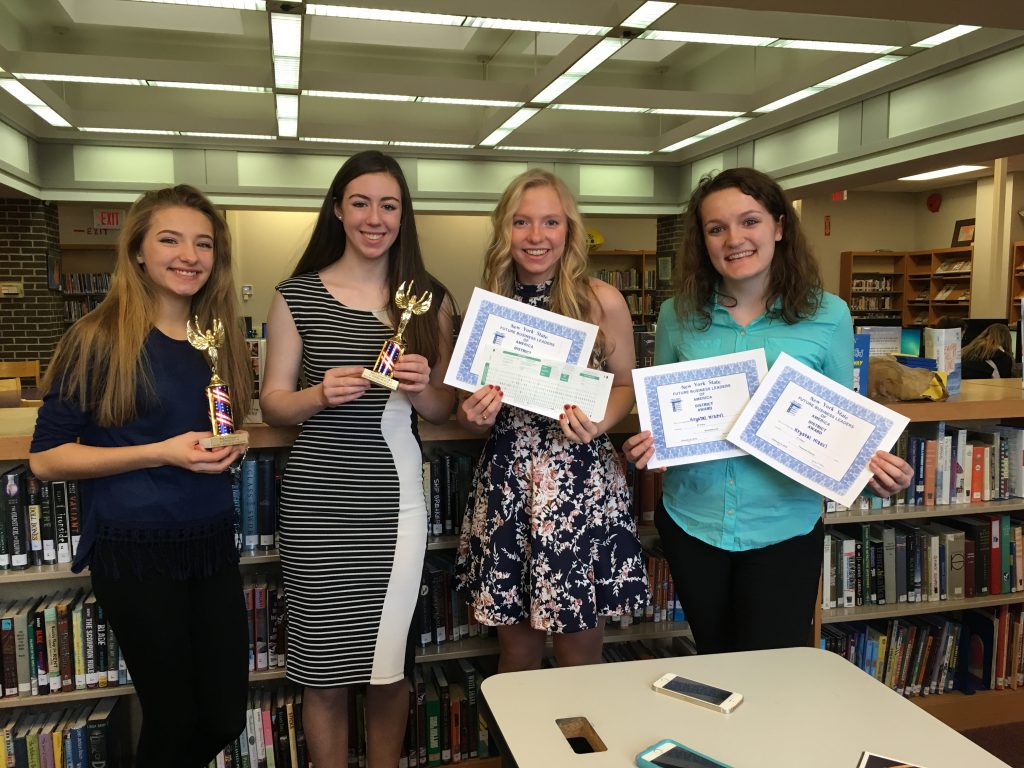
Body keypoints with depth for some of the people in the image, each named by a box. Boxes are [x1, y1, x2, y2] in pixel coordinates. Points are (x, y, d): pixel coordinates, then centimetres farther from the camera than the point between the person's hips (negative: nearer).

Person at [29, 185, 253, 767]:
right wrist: (161, 452, -20)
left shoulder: (220, 338, 8)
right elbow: (46, 458, -10)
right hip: (136, 549, -5)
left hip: (213, 543, 6)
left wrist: (231, 446, -1)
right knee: (173, 716, 8)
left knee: (226, 717, 13)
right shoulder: (100, 338, -10)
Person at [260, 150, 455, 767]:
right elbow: (273, 402, 3)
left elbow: (443, 409, 10)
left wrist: (419, 388, -12)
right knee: (326, 668, 7)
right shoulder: (297, 296, 2)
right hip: (319, 499, -1)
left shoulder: (430, 300, 7)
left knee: (389, 665, 11)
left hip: (396, 496, 2)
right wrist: (322, 395, -17)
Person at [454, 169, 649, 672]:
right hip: (506, 484, 3)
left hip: (584, 484, -2)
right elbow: (472, 416, 12)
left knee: (578, 654, 11)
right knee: (516, 650, 15)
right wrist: (473, 416, -10)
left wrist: (600, 423, -14)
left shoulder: (603, 302, -5)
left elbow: (625, 385, 5)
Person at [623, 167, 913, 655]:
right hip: (691, 523, 2)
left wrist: (872, 466, -17)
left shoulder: (827, 316, -7)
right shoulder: (679, 315, -4)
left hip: (784, 529, -1)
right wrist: (646, 444, -15)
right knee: (715, 662, 21)